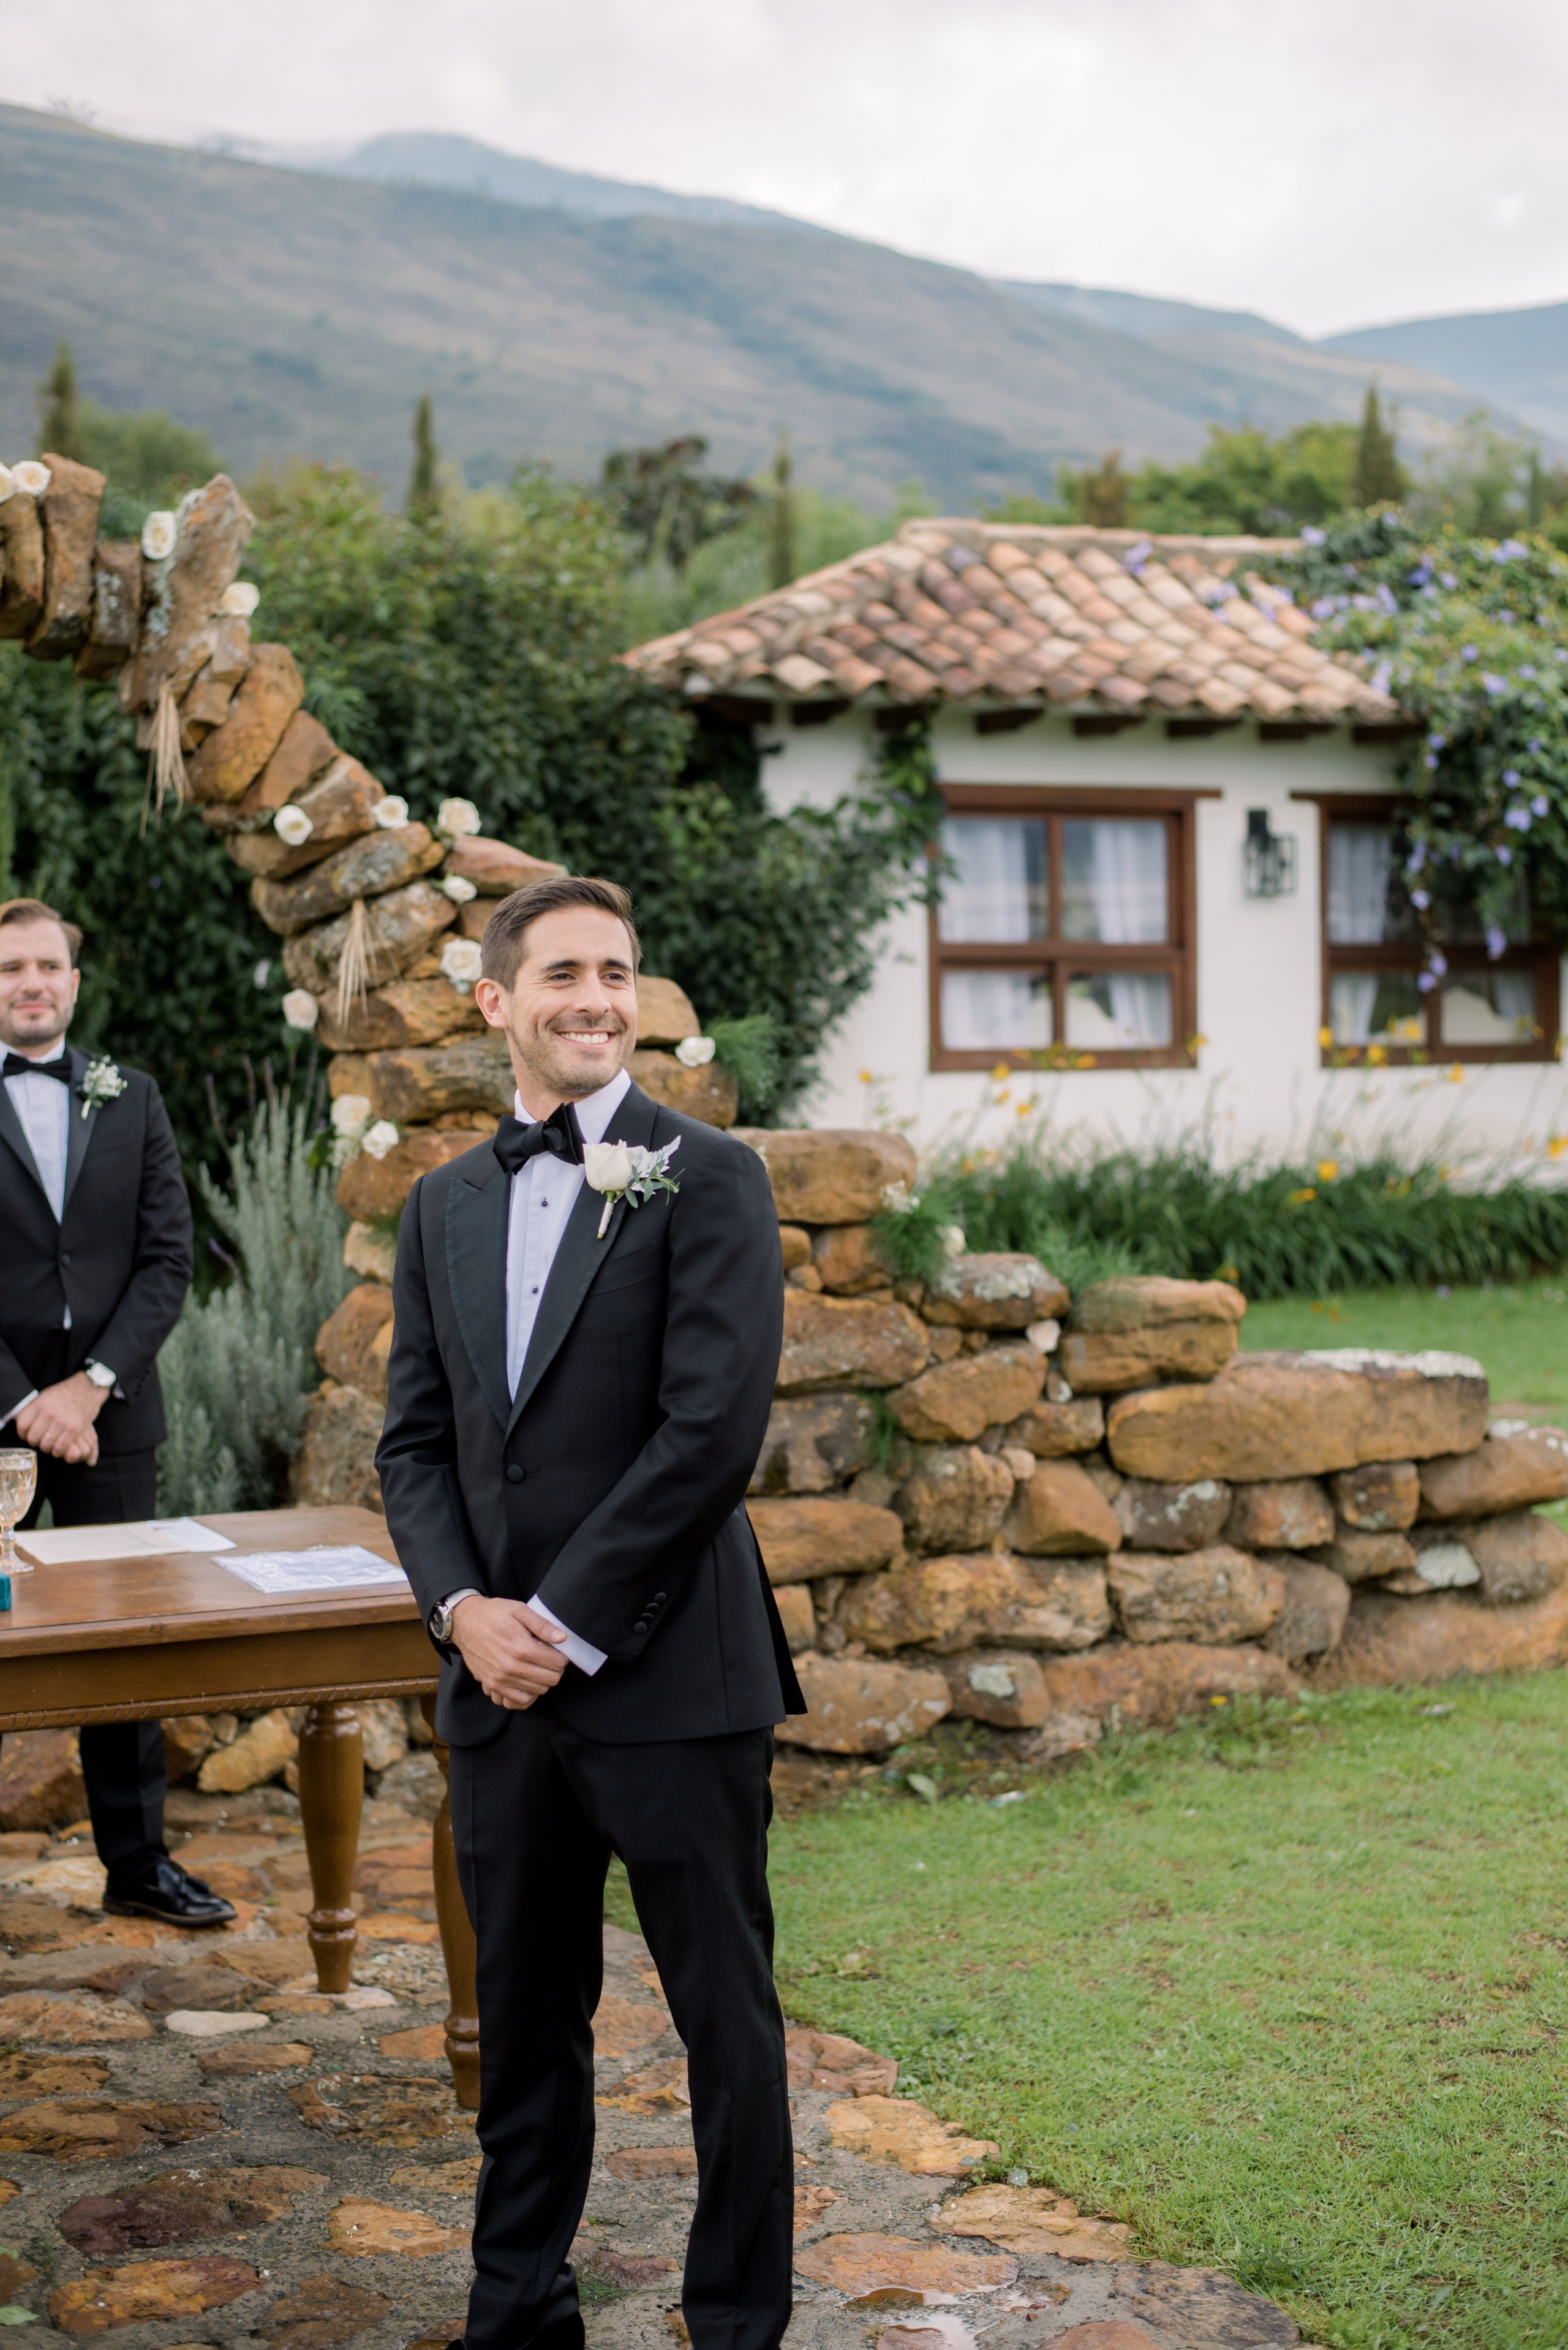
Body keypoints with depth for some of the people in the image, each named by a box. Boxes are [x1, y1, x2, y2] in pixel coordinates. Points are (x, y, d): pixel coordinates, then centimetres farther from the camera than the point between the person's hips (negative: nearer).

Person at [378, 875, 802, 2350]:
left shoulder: (706, 1178, -6)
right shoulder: (443, 1205, 12)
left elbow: (714, 1429, -14)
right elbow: (414, 1439, 12)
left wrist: (567, 1622, -14)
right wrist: (464, 1610, -5)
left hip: (670, 1677, -5)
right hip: (500, 1680, 5)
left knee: (725, 2015, 6)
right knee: (523, 2010, 16)